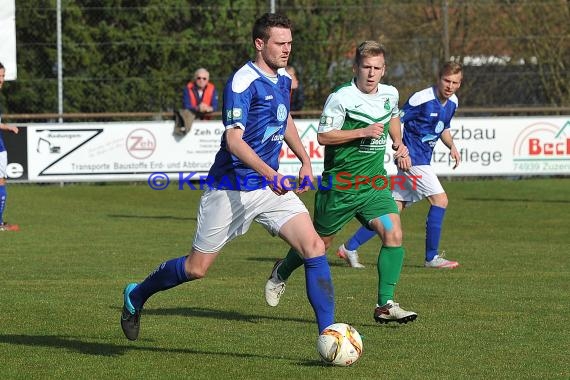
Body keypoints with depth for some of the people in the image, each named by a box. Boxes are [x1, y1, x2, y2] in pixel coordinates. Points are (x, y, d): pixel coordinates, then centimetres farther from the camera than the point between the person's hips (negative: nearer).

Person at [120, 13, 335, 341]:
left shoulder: (283, 79, 9)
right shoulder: (243, 82, -17)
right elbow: (234, 141, -26)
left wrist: (305, 161, 22)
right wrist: (270, 174, -37)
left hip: (271, 186, 6)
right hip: (231, 188, -6)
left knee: (314, 246, -14)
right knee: (197, 268, 3)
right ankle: (137, 295, 30)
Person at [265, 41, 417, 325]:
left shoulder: (390, 94, 5)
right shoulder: (341, 98, -16)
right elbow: (323, 136, -16)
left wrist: (399, 145, 17)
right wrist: (363, 133, -23)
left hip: (374, 183, 5)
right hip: (340, 184, -5)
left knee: (394, 235, -15)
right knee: (320, 242, 10)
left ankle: (385, 305, -10)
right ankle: (281, 273, 41)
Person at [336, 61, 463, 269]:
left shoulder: (452, 102, 10)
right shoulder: (422, 98, -16)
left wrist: (452, 146, 7)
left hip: (423, 161, 8)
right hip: (412, 159, -8)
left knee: (394, 209, 6)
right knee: (440, 199, -13)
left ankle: (349, 247, 11)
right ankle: (431, 258, -5)